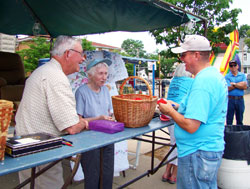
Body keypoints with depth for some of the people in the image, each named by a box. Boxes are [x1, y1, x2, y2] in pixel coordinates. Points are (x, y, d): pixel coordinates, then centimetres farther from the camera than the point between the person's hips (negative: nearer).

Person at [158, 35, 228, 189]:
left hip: (197, 155, -10)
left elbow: (191, 126, -28)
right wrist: (179, 106, 12)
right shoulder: (216, 74, 8)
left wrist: (170, 111, -12)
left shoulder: (202, 81, -24)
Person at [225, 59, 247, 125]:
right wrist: (240, 84, -7)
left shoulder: (242, 75, 8)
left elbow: (245, 87, -6)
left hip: (240, 100, 2)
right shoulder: (227, 76, 0)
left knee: (240, 120, 11)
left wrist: (234, 84, -9)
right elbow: (228, 88, -13)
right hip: (230, 99, -2)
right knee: (229, 120, 4)